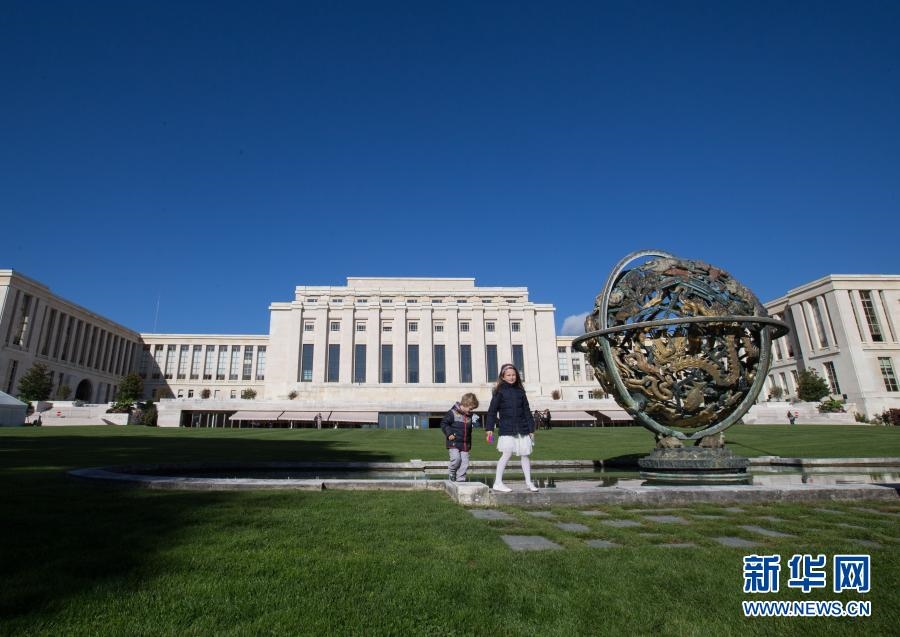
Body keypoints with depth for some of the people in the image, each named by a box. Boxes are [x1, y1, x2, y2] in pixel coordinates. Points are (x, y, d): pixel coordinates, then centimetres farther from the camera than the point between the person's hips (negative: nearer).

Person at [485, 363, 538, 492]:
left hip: (522, 429, 4)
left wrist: (531, 428, 11)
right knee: (507, 454, -9)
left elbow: (527, 410, 13)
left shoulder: (520, 391, 10)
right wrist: (489, 428, -9)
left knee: (525, 455, 8)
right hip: (507, 429, -4)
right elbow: (492, 410, -3)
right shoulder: (499, 391, -1)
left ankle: (528, 482, 23)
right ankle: (498, 483, 3)